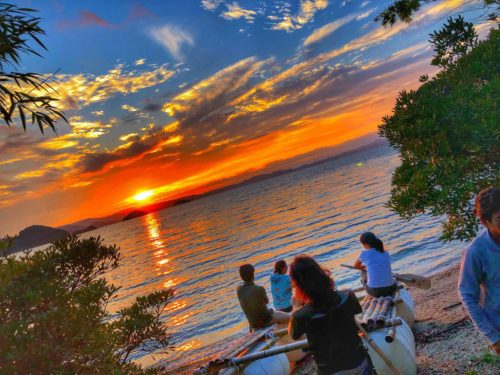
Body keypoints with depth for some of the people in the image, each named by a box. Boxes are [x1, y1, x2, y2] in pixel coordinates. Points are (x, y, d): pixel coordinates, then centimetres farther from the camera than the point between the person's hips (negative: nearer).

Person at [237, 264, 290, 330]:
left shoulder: (239, 290, -12)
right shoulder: (260, 289, -26)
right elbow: (267, 301, -5)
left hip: (253, 324, 6)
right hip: (266, 319, -6)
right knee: (288, 317, 13)